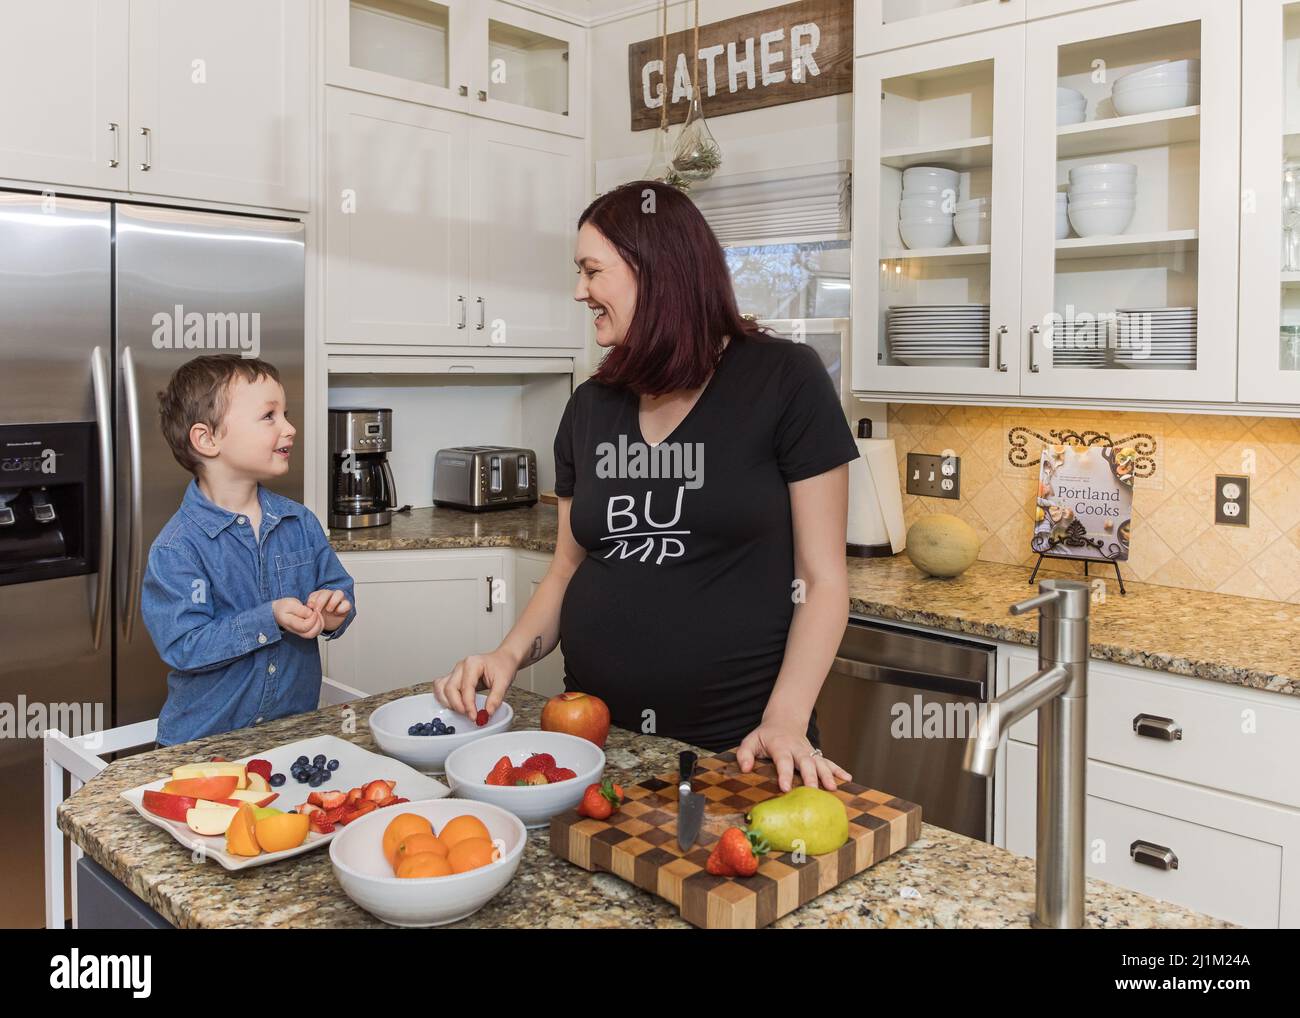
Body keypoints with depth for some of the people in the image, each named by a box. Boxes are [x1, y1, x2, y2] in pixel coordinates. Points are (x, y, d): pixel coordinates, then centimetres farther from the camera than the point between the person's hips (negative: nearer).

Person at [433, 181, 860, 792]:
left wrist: (786, 720, -18)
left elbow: (822, 579, -8)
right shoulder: (591, 405, 6)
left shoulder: (782, 380, -8)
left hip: (737, 746, -4)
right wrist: (511, 655, -4)